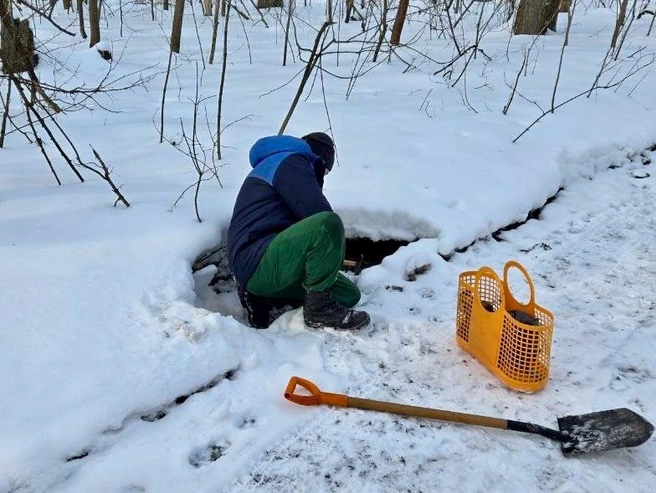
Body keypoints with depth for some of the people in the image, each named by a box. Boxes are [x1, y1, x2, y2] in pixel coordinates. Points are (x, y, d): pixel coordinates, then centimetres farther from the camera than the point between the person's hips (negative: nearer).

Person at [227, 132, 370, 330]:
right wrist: (335, 251, 4)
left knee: (349, 295, 10)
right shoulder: (290, 161, -4)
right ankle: (319, 307, -16)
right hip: (258, 263, -11)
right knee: (329, 224, -30)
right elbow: (323, 219, -14)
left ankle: (264, 298, 9)